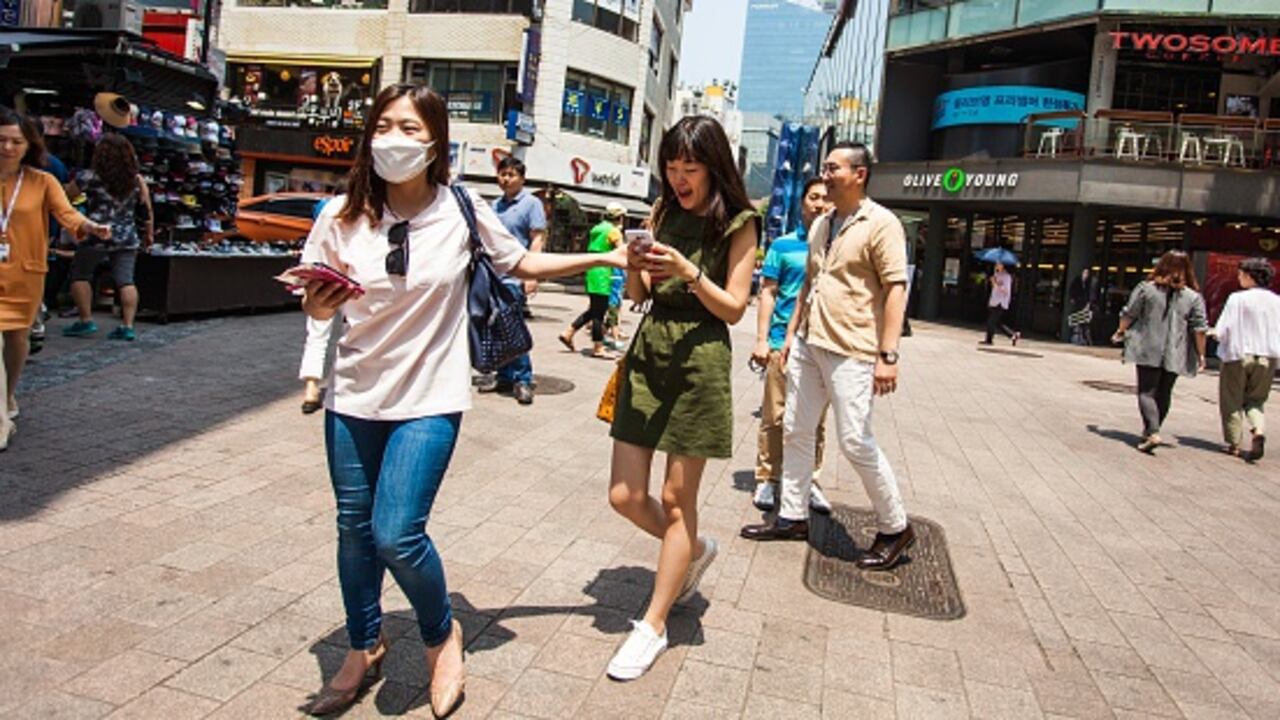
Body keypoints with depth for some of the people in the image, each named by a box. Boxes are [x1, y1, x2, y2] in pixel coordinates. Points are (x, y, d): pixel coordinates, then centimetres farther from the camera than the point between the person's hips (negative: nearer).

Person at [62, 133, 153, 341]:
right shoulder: (137, 180, 2)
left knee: (80, 275, 14)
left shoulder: (89, 178, -7)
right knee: (125, 280, 3)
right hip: (128, 238, 3)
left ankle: (86, 321, 15)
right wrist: (149, 233, 17)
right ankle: (127, 326, -2)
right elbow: (147, 210, 7)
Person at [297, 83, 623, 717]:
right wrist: (318, 306, -19)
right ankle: (363, 649, 37)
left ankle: (442, 636, 19)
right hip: (354, 397, 3)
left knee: (397, 535, -11)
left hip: (429, 400, -3)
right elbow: (316, 305, 5)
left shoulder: (462, 212, -8)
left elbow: (522, 265, 7)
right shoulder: (343, 217, -4)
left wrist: (605, 258, 4)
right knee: (354, 528, 12)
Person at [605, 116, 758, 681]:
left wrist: (687, 271, -19)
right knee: (624, 495, 4)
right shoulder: (664, 213, 11)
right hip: (647, 352, 5)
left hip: (700, 359, -5)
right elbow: (636, 295, 12)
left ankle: (653, 626, 14)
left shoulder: (738, 223, -2)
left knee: (676, 499, 2)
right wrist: (635, 264, -9)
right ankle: (695, 550, 34)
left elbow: (734, 308, -6)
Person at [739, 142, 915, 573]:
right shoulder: (821, 225, 15)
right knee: (796, 430, 11)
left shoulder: (881, 224, -9)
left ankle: (895, 528, 13)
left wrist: (887, 354, -22)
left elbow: (896, 288, -15)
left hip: (851, 352, -8)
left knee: (855, 441, -6)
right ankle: (793, 516, 25)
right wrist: (791, 332, 18)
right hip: (808, 344, 8)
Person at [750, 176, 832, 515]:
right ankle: (767, 480, 13)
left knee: (815, 419, 9)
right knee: (775, 416, 3)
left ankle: (809, 480, 20)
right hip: (784, 341, -2)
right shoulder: (783, 245, 5)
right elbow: (768, 293, 4)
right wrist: (762, 339, -4)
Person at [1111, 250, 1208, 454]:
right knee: (1163, 395, 15)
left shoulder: (1146, 288, -3)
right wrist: (1201, 354, 6)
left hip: (1148, 351, -2)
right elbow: (1199, 329, -1)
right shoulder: (1194, 297, 1)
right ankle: (1150, 432, 23)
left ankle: (1152, 433, -17)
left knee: (1147, 392, -1)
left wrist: (1120, 332, 18)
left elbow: (1128, 314, 1)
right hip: (1175, 355, 2)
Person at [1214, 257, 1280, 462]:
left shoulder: (1237, 299, -12)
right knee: (1255, 400, 16)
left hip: (1238, 355, -4)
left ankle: (1235, 444, 11)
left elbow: (1222, 331, -14)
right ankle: (1259, 431, -9)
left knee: (1233, 401, 9)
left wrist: (1211, 332, 5)